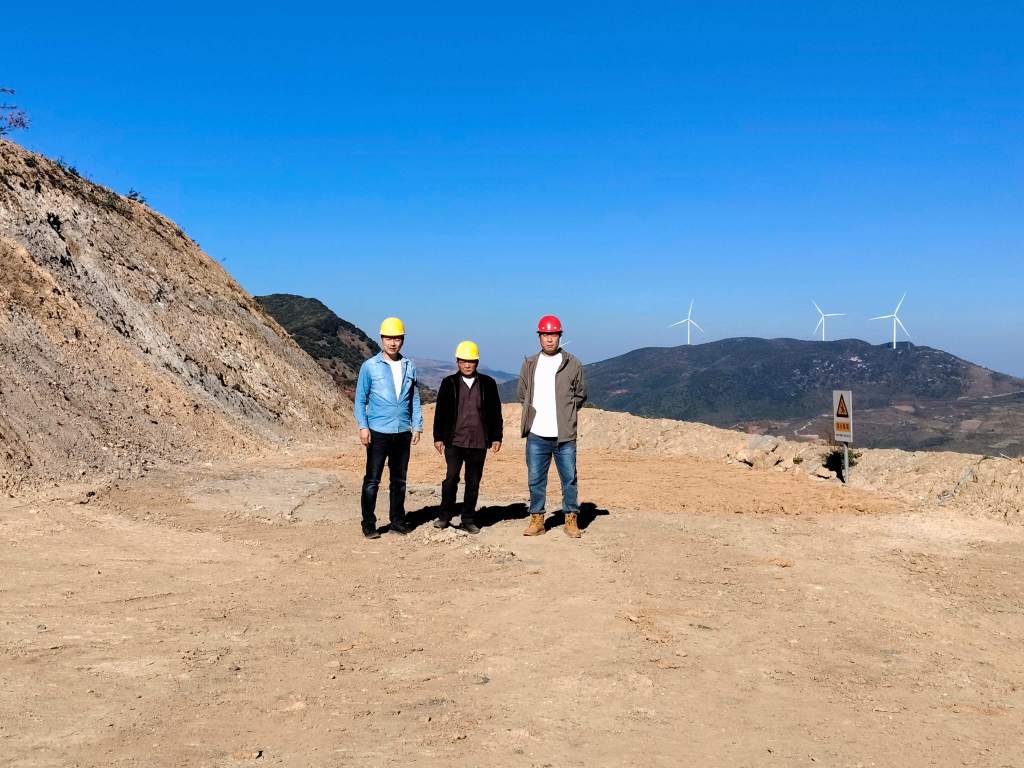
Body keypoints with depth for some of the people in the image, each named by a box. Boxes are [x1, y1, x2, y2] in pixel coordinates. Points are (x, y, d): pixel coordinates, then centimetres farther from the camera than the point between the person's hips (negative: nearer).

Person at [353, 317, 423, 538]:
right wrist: (363, 427, -9)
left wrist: (417, 426, 7)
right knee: (372, 480, -1)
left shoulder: (410, 366, 7)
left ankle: (397, 521, 22)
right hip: (378, 432, -3)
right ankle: (368, 524, 8)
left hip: (403, 433, 3)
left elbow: (415, 399, 12)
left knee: (399, 479, 12)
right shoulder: (370, 366, -2)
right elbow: (360, 399, 0)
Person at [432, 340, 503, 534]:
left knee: (473, 482, 6)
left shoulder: (488, 384, 7)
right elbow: (440, 412, 7)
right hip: (454, 441, -1)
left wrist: (496, 437, 7)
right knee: (451, 477, -10)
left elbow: (495, 413, 10)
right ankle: (445, 516, 6)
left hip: (479, 442, 2)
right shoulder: (449, 383, 5)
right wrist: (438, 437, 3)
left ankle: (467, 520, 16)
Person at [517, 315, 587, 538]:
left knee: (569, 479, 4)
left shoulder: (573, 364, 2)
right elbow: (522, 394, 18)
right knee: (535, 479, 7)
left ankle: (571, 520, 14)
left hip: (565, 435, -2)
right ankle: (537, 519, 17)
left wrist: (565, 414, 4)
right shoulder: (529, 364, 9)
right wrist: (534, 413, 7)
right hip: (536, 435, 2)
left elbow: (580, 395, 10)